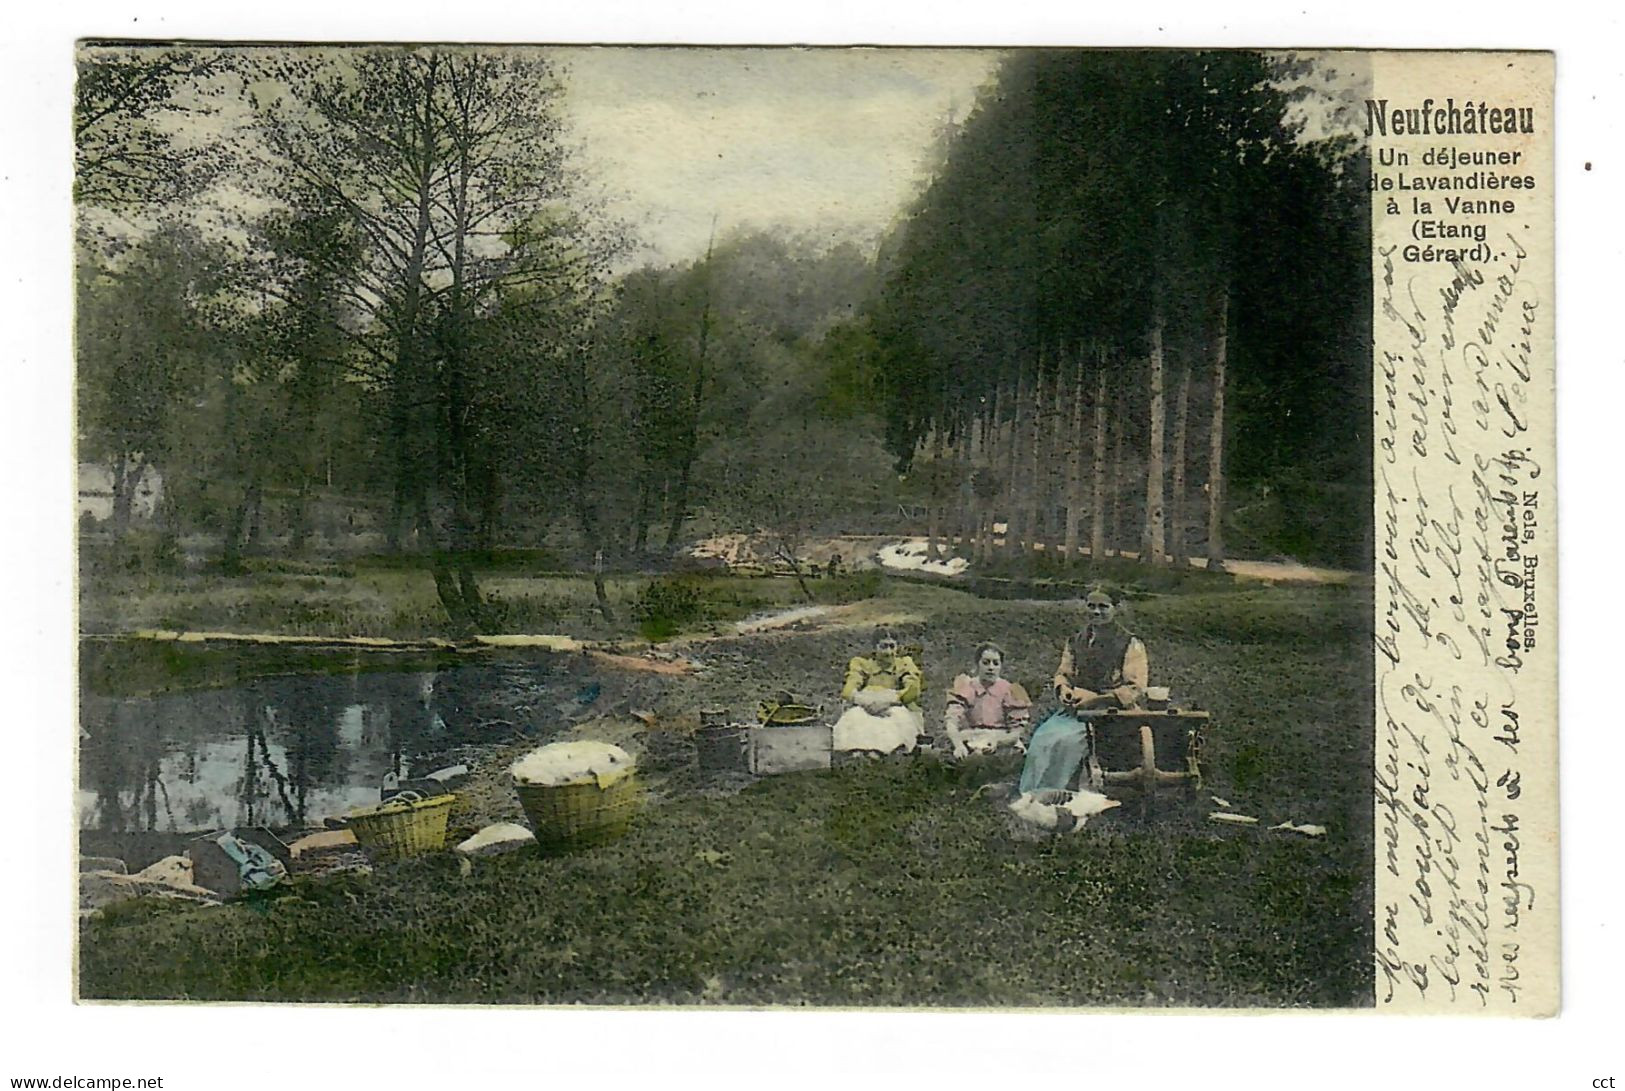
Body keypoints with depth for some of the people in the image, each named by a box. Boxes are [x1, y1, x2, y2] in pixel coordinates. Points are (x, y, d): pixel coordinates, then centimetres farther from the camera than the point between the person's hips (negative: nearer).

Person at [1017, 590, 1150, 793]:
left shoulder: (1130, 644, -1)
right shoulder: (1076, 641, 16)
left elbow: (1135, 689, -7)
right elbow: (1062, 673, 24)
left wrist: (1095, 699, -16)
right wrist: (1063, 689, -1)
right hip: (1074, 708, 5)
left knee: (1065, 741, -30)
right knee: (1041, 739, -22)